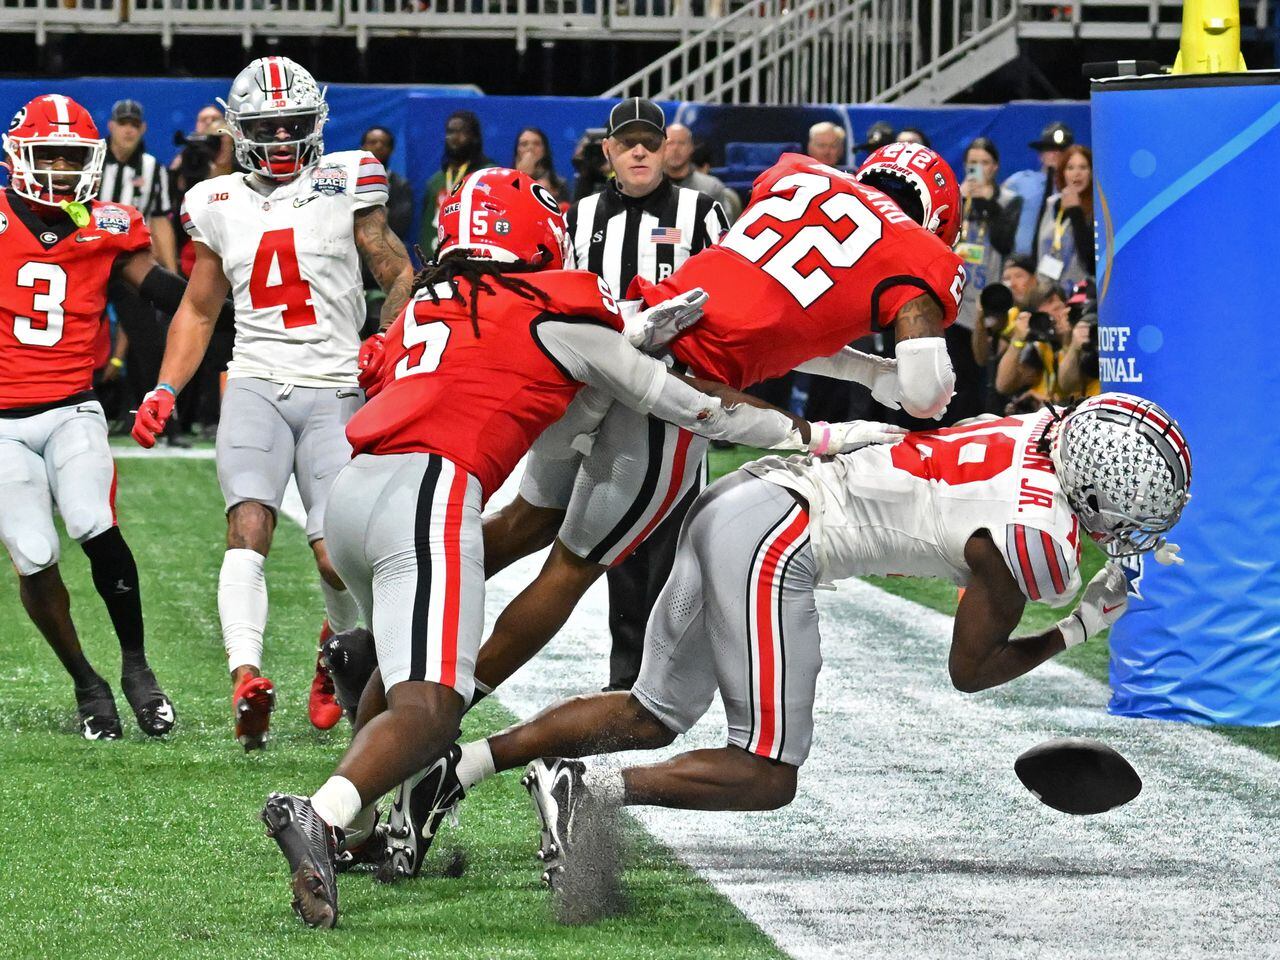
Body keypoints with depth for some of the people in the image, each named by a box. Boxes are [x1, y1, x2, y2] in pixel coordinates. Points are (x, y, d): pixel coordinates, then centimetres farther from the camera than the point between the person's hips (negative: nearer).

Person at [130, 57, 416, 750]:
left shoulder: (346, 185, 3)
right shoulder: (220, 206, 11)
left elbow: (400, 279, 8)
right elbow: (198, 310, 22)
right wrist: (165, 392, 10)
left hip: (335, 389, -1)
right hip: (256, 386, 2)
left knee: (337, 556, -9)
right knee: (249, 523, -23)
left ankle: (339, 643, 25)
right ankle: (245, 677, -36)